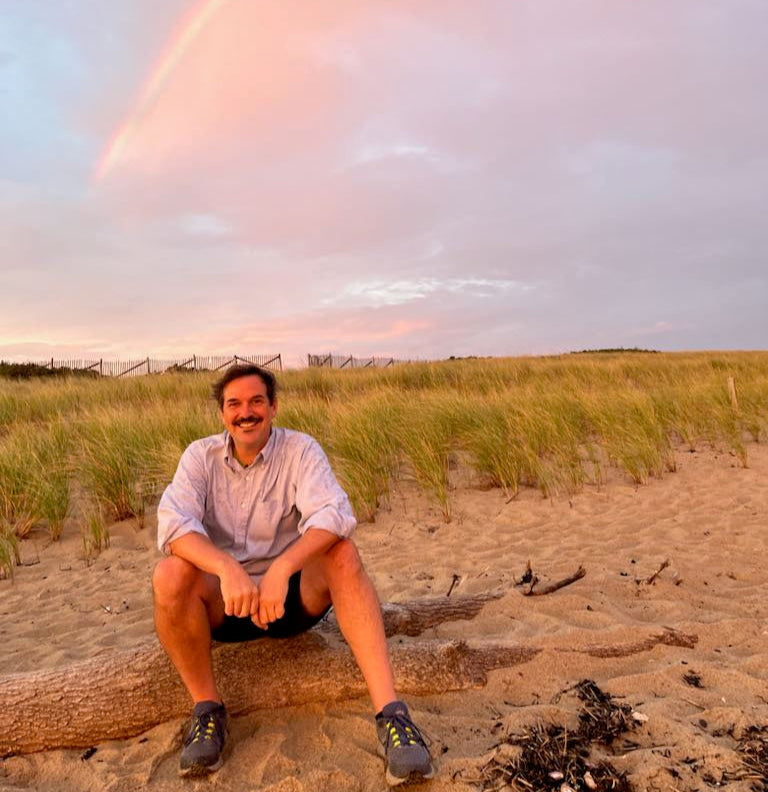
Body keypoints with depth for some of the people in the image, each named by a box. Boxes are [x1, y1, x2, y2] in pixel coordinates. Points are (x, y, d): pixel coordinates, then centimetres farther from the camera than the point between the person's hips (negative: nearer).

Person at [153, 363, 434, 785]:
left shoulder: (300, 450, -8)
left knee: (342, 554, -29)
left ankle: (390, 711, -32)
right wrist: (227, 569, -40)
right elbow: (174, 522, -21)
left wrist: (281, 569, -41)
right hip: (222, 602, 1)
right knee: (170, 575, -28)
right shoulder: (201, 456, -3)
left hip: (294, 594, -1)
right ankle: (207, 708, -10)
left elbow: (333, 514, -25)